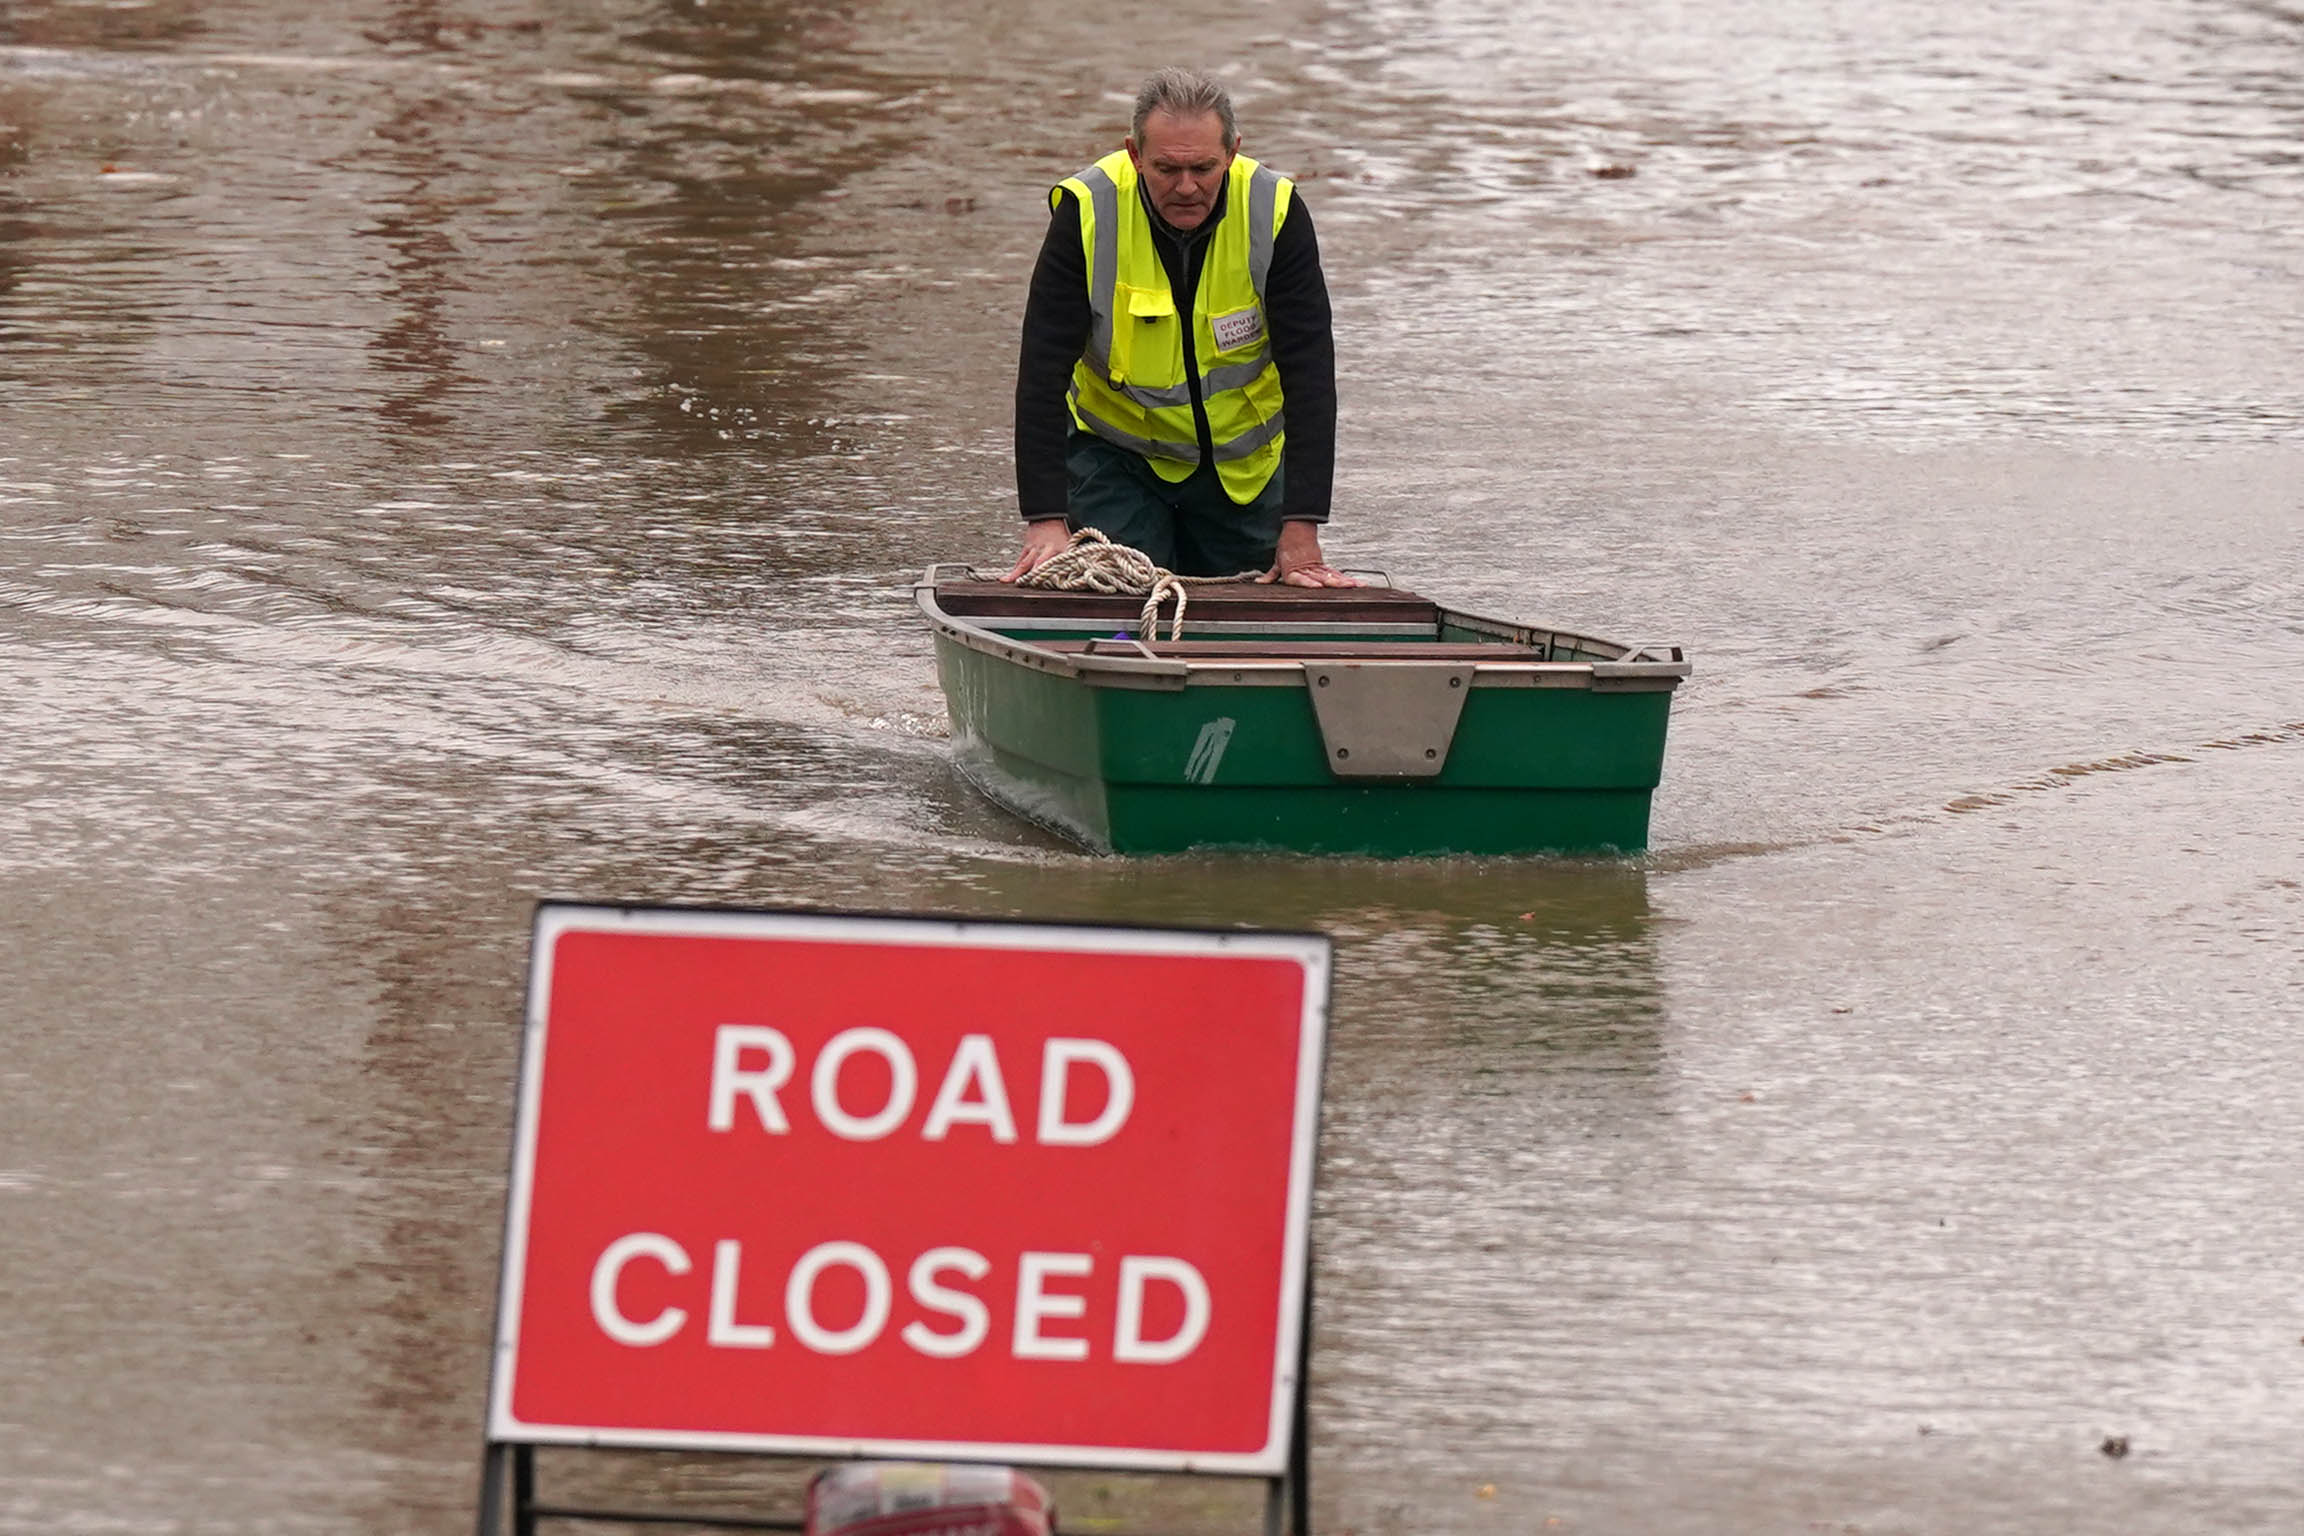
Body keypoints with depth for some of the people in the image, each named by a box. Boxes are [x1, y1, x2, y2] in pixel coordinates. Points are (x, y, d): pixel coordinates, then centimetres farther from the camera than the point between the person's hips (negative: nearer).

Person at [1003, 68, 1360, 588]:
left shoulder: (1275, 214, -20)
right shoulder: (1086, 213, -23)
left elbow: (1309, 374, -20)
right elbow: (1043, 373, -23)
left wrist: (1301, 532, -27)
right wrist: (1046, 521, -31)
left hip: (1243, 464, 1)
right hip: (1116, 456, -1)